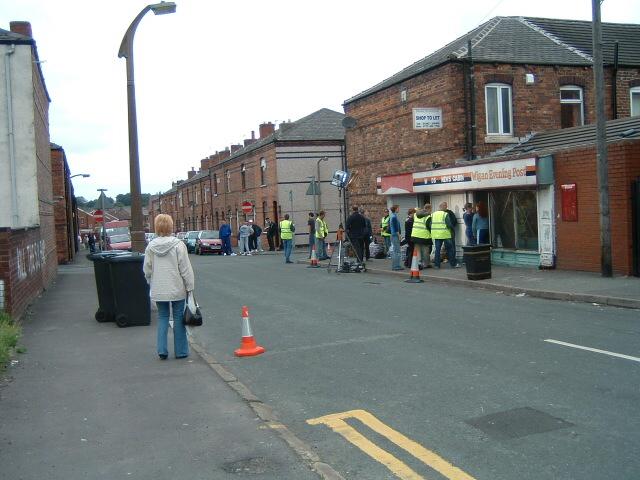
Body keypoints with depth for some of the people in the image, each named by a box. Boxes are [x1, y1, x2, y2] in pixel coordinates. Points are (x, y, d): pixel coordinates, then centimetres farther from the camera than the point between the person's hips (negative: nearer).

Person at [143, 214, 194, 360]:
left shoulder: (151, 246, -1)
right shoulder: (178, 245, -11)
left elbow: (147, 270, 4)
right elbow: (185, 269, -10)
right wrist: (190, 287, -3)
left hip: (158, 290, 3)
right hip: (177, 289, -3)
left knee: (162, 318, 14)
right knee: (179, 318, 7)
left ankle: (162, 350, 9)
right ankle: (180, 351, 12)